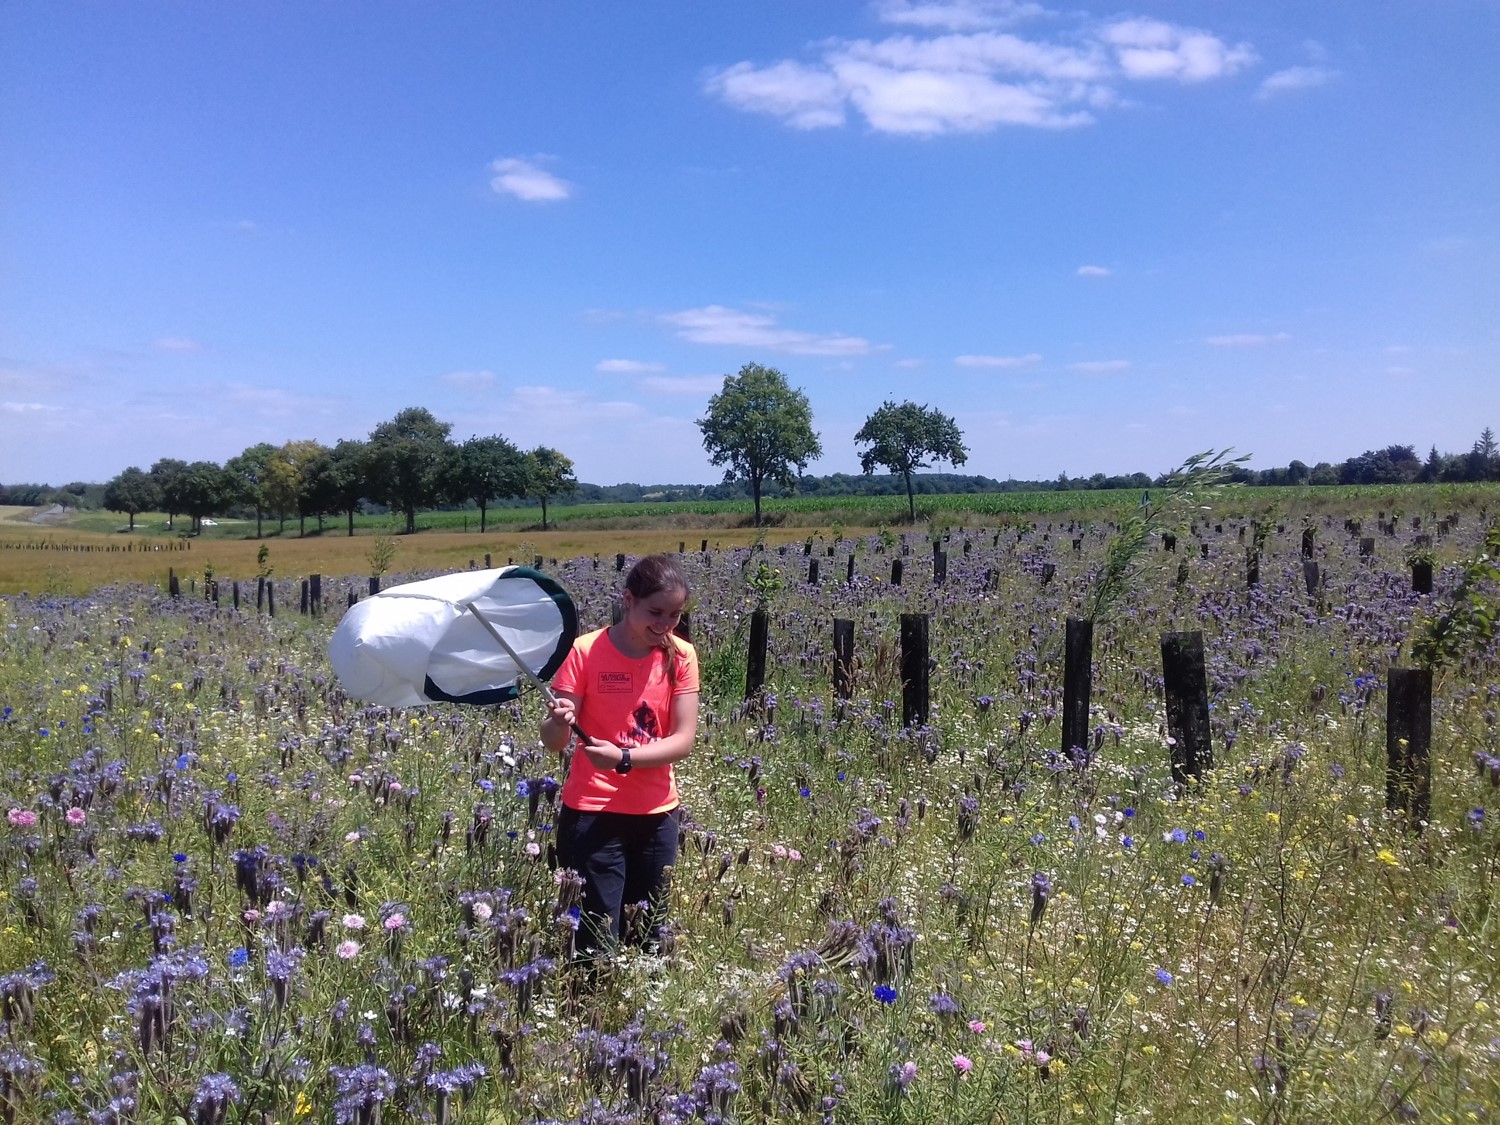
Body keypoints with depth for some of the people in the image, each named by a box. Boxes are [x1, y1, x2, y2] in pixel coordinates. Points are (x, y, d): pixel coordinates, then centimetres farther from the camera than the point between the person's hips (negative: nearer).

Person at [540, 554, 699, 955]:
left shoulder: (681, 656, -2)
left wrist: (623, 758, -23)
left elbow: (684, 739, -8)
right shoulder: (587, 652, -10)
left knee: (649, 933, 11)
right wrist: (559, 722, -33)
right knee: (598, 937, -3)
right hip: (593, 814, -3)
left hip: (657, 815, 3)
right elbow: (553, 741, -10)